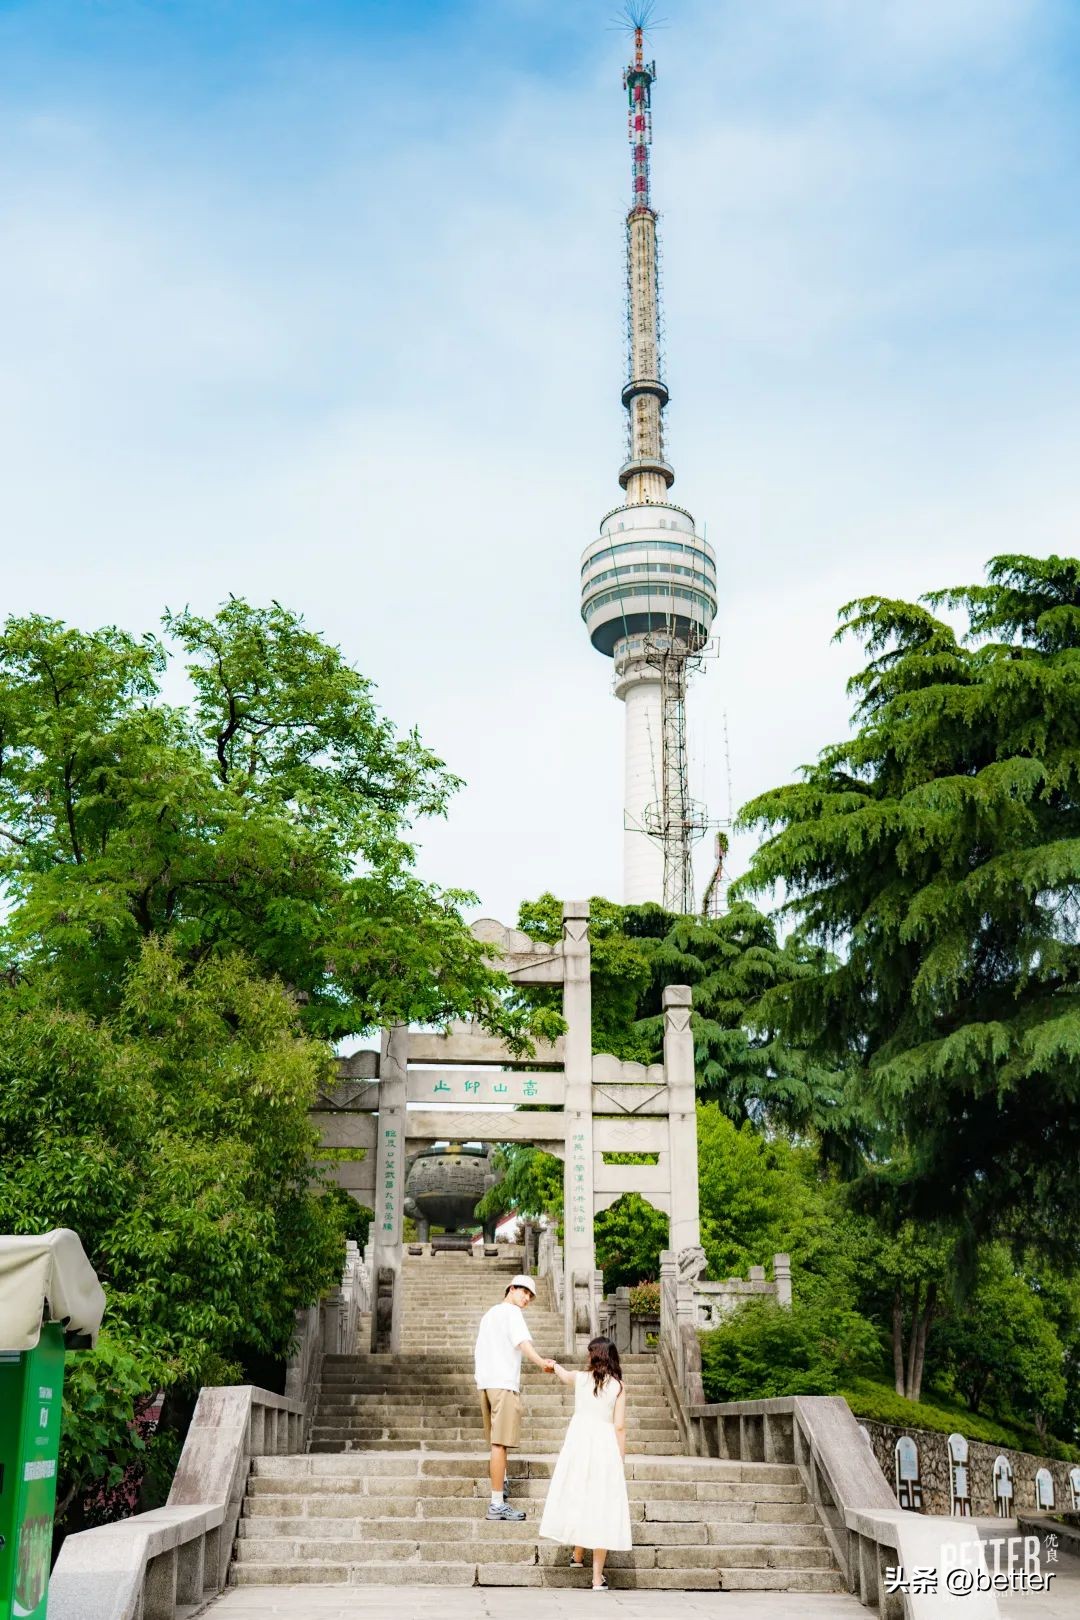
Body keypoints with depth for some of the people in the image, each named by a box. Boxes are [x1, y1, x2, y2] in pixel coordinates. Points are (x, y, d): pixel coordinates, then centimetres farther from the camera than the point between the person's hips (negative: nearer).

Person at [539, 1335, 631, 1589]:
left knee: (576, 1498, 18)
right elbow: (619, 1427, -3)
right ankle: (597, 1576, 1)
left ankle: (578, 1555, 32)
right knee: (601, 1505, 1)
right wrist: (620, 1460, 5)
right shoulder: (618, 1386, 0)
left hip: (579, 1441, 1)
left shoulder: (580, 1378, 6)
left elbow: (563, 1375, 30)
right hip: (606, 1445, -1)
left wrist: (555, 1365, 53)